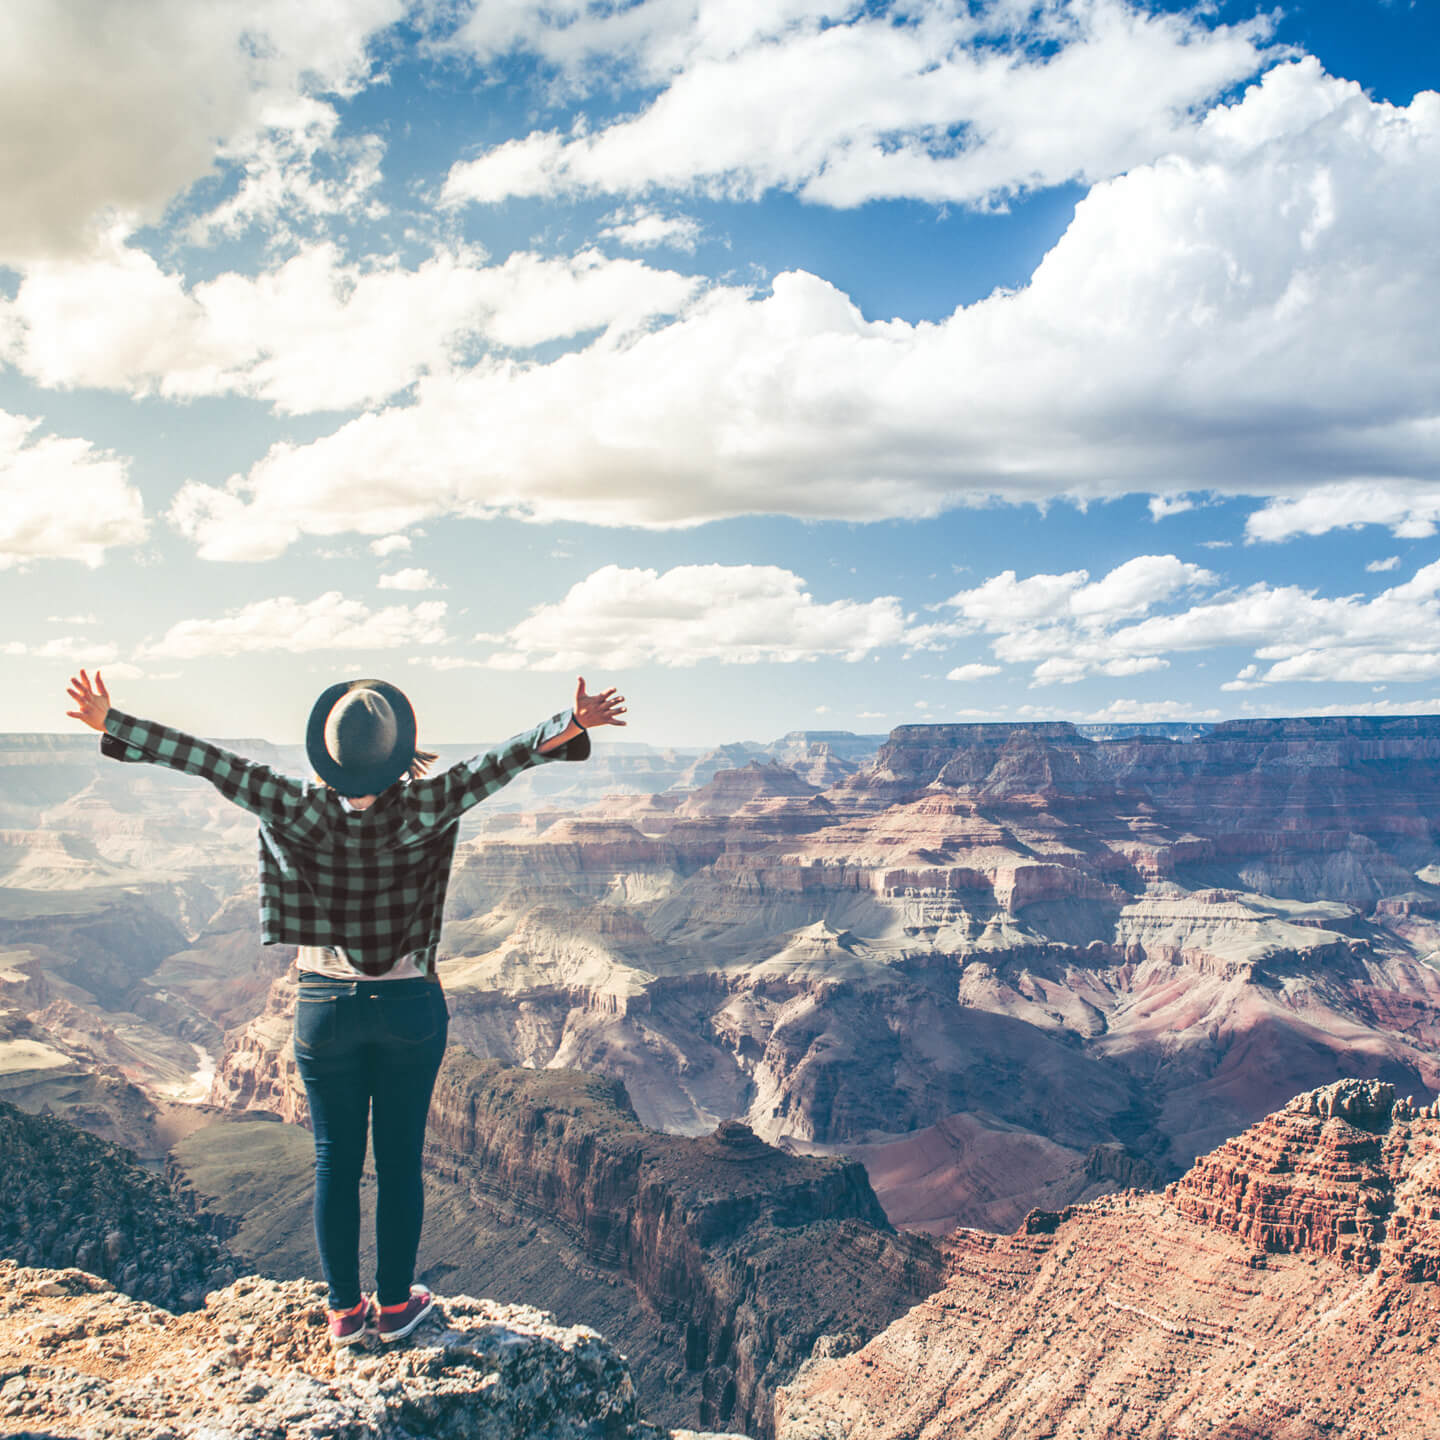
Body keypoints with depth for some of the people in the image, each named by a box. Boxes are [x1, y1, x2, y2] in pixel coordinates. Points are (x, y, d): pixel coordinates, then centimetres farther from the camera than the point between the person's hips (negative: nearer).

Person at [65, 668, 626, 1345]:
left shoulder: (301, 814, -14)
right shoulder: (419, 814, -16)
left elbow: (209, 761, -14)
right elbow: (497, 761, -23)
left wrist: (112, 722, -12)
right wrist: (568, 728, -32)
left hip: (324, 1008, 1)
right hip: (409, 1008, -1)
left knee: (336, 1161, 13)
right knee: (399, 1160, 12)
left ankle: (344, 1310, 23)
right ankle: (395, 1305, 23)